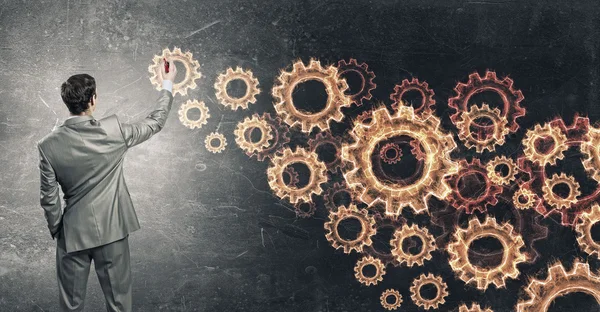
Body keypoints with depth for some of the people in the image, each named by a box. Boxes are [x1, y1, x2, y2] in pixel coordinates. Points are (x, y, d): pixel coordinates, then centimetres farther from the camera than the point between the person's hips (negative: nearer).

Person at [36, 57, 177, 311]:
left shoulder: (49, 145, -11)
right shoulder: (113, 131, -14)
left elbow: (48, 198, -4)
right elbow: (155, 122, 2)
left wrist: (55, 230, 12)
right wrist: (167, 85, 15)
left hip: (73, 233, 1)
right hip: (112, 231, -1)